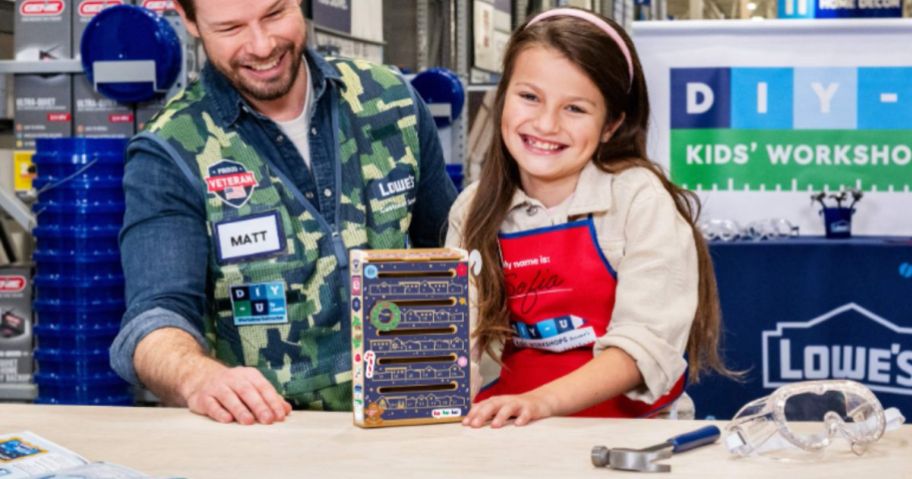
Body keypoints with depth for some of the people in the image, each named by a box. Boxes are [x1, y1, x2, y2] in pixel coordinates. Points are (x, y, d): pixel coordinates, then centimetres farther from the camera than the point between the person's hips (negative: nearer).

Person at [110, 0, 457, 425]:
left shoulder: (390, 102, 6)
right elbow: (157, 314, -16)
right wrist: (199, 379, -38)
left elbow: (454, 258, 16)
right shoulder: (170, 154, -5)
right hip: (261, 436, -3)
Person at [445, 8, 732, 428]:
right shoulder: (474, 211, 6)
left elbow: (645, 343, -13)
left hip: (622, 421, -3)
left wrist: (543, 400, -26)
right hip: (507, 424, 3)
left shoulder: (640, 199, -6)